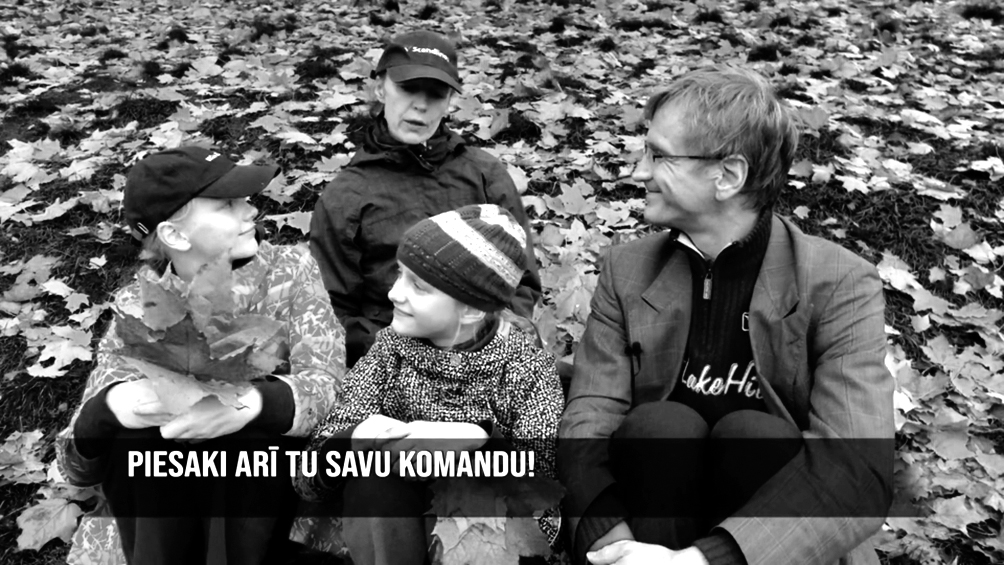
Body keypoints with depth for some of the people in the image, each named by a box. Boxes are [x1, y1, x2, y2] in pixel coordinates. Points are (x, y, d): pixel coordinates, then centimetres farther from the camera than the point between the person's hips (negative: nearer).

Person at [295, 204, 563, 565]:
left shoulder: (525, 365, -8)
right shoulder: (390, 347, 1)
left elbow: (549, 467, -20)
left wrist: (477, 441, -36)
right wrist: (353, 441, -28)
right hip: (388, 528, 1)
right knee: (373, 483, -30)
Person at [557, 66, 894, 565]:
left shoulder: (839, 285, -10)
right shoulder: (627, 271, 0)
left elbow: (859, 470, -23)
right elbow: (587, 421, -9)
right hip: (652, 520, 2)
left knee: (753, 433, -29)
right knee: (660, 424, -26)